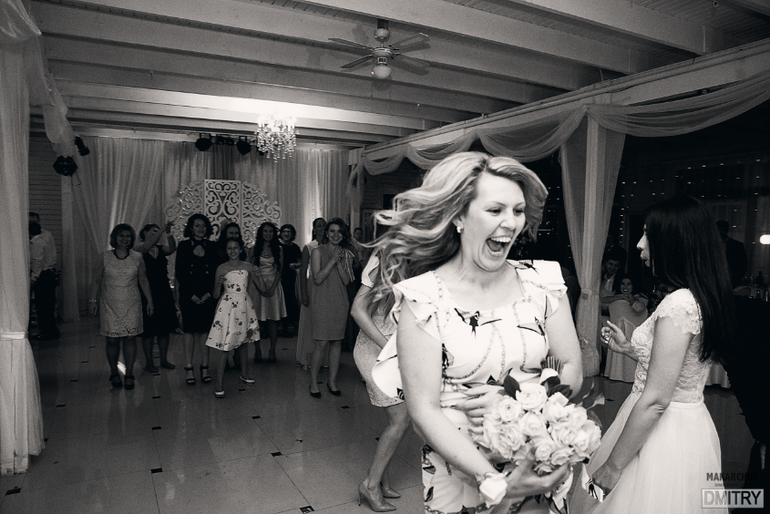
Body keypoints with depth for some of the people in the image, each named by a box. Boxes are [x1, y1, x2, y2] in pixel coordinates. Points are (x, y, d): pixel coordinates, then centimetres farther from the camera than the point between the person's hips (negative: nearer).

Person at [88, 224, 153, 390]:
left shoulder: (137, 258, 4)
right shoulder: (105, 257, 1)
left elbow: (143, 281, 9)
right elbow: (96, 280, 4)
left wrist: (149, 301, 6)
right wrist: (93, 300, -2)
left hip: (131, 305, 1)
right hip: (110, 305, 0)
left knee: (130, 339, -2)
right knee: (112, 340, 1)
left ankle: (129, 374, 7)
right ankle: (114, 373, 18)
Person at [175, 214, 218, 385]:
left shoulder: (211, 247, 8)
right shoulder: (183, 246, 3)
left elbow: (216, 273, 5)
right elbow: (180, 273, -1)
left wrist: (208, 293, -7)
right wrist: (191, 294, -8)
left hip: (207, 296, 2)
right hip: (189, 295, -1)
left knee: (205, 330, 3)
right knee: (190, 331, 0)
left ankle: (205, 367, 10)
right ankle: (189, 369, 7)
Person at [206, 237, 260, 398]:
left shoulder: (247, 267, 4)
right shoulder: (221, 268, -2)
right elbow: (215, 295, -4)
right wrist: (218, 284, -18)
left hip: (244, 306, 3)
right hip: (227, 306, -3)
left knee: (243, 342, 16)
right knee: (224, 346, -6)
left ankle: (244, 373, 33)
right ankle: (219, 383, -1)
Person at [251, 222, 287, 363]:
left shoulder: (278, 249, 8)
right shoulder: (254, 249, 5)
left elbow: (279, 270, 4)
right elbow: (251, 269, -1)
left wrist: (273, 287, -9)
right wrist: (260, 287, -11)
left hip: (274, 285, 1)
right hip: (257, 285, -1)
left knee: (273, 319, -1)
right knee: (257, 319, -3)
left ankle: (272, 351, 3)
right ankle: (258, 350, 4)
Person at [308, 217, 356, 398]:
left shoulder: (347, 255, 9)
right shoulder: (318, 252, -2)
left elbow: (346, 281, 0)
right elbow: (318, 278, -11)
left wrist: (339, 263, -12)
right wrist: (332, 261, -15)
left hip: (340, 302, 4)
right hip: (322, 302, -4)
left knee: (337, 342, 8)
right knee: (321, 343, -6)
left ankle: (332, 381, 19)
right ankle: (313, 382, 9)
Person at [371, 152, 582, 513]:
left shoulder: (542, 282, -5)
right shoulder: (423, 299, -16)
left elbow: (572, 371, -2)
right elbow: (423, 411, -16)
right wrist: (494, 482, -24)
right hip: (458, 476, -3)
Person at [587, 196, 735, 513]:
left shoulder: (679, 303, -24)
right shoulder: (705, 298, 5)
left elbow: (655, 400, -24)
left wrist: (612, 466, -18)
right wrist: (628, 348, 15)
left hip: (663, 430, -9)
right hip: (692, 425, 9)